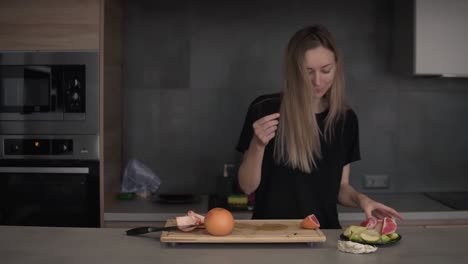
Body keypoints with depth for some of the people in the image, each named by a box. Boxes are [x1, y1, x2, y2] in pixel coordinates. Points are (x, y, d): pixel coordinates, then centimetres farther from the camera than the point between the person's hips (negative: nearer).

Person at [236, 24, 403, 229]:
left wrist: (360, 199, -8)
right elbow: (247, 186, -4)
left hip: (324, 233, 4)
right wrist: (258, 144, -19)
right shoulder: (264, 110, -7)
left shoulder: (346, 119, 3)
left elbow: (341, 187, 12)